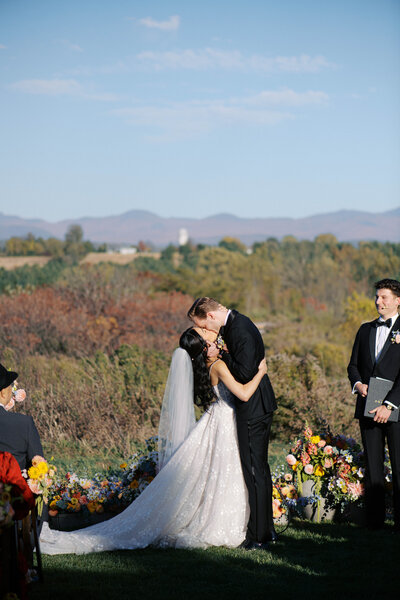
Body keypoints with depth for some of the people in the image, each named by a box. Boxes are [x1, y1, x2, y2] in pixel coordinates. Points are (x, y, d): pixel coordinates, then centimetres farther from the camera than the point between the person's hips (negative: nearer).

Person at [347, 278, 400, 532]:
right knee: (372, 466, 7)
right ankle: (375, 520, 12)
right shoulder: (366, 330, 16)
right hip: (368, 408, 5)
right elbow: (353, 365, 19)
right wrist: (357, 383, -3)